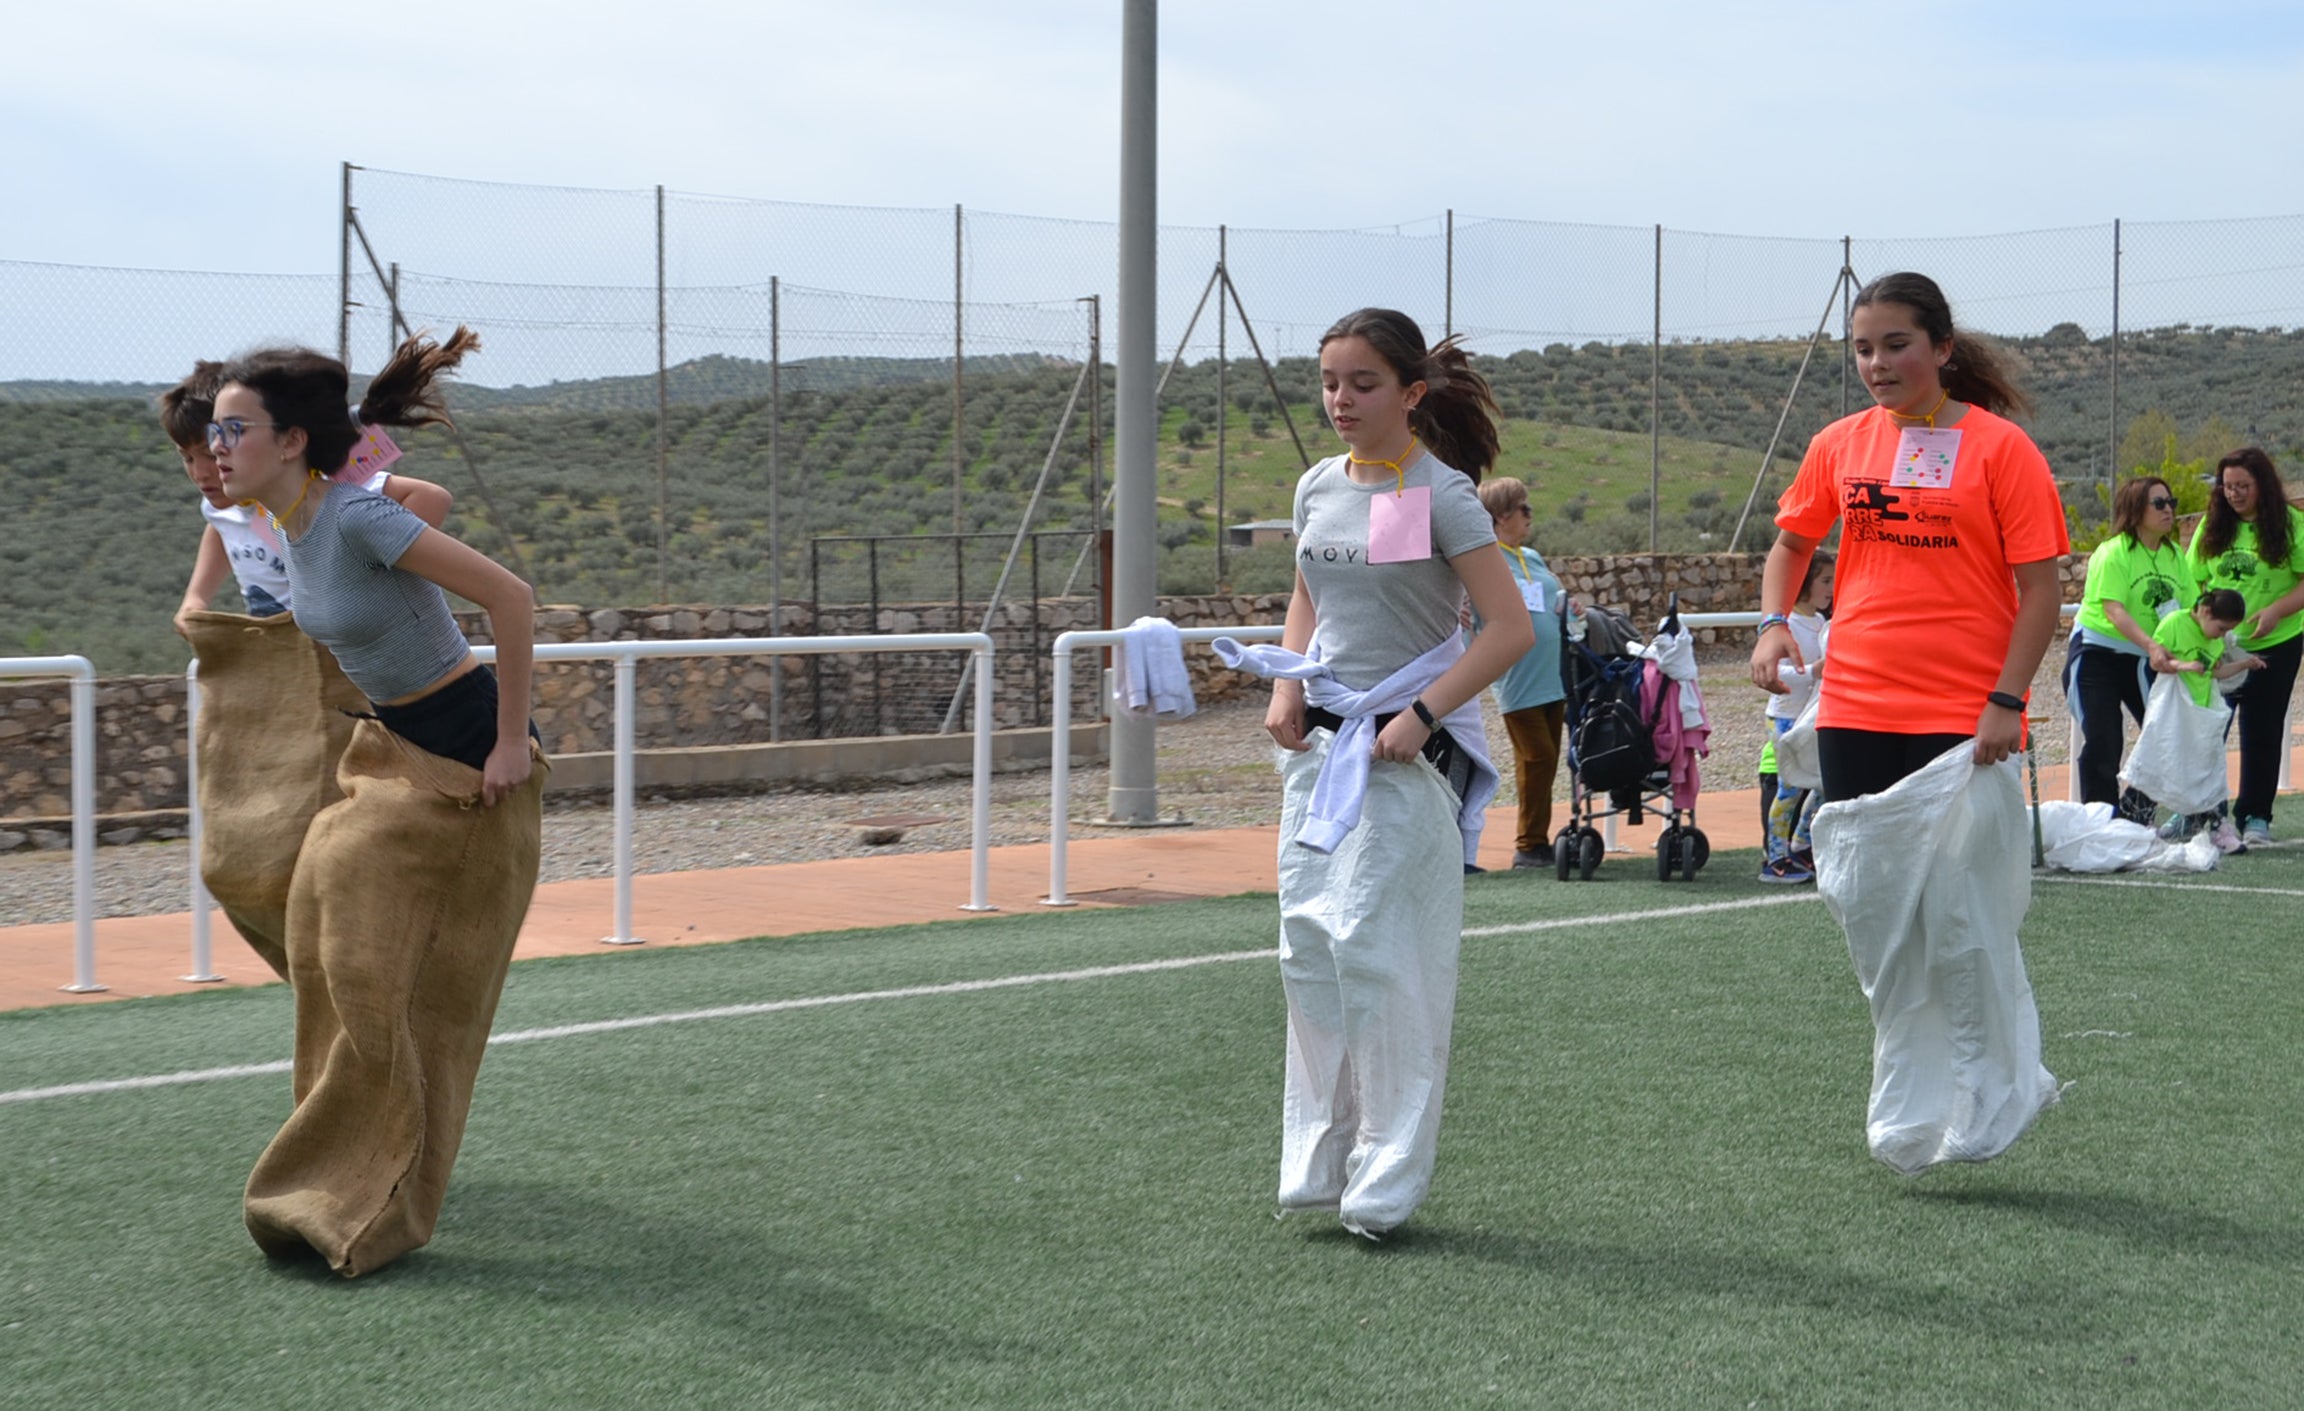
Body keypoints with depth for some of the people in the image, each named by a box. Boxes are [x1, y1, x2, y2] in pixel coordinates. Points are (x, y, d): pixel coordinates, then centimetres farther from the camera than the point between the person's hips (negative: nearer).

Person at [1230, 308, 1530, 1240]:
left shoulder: (1441, 494, -10)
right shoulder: (1318, 488, 9)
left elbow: (1510, 628, -13)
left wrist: (1421, 716, -18)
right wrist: (1287, 686, 5)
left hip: (1402, 752, -6)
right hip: (1318, 745, 6)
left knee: (1375, 948, -9)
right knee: (1308, 948, 5)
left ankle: (1387, 1178, 0)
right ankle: (1321, 1162, 15)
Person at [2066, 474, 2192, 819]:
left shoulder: (2175, 555, 4)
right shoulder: (2113, 552, -17)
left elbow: (2189, 610, 3)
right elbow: (2114, 611, -26)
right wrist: (2151, 646, -39)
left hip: (2144, 659, 6)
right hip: (2097, 653, -6)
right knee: (2102, 744, -9)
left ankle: (2133, 817, 16)